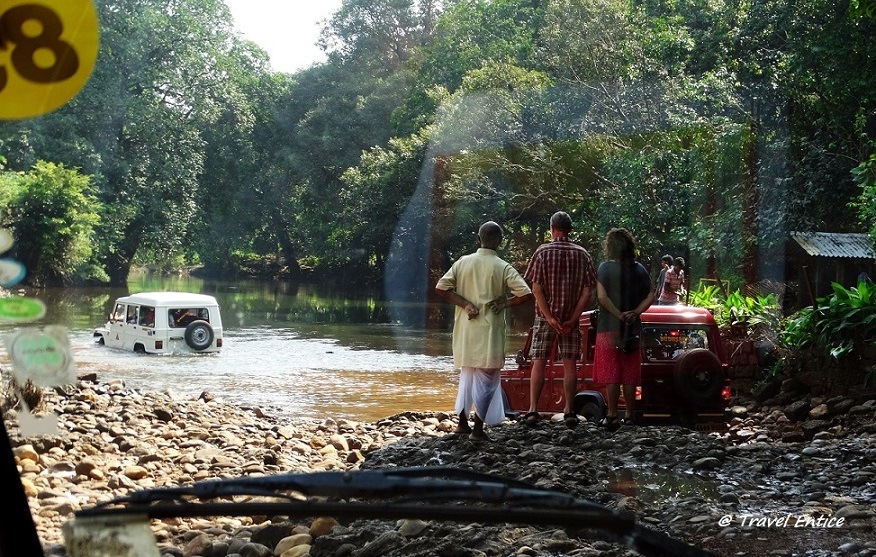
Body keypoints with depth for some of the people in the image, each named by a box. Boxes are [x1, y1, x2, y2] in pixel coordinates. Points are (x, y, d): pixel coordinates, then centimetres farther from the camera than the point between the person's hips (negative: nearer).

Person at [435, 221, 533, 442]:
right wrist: (505, 302, -3)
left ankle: (462, 423, 25)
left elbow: (441, 287, -5)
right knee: (486, 378, 3)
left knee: (467, 375, 20)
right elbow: (526, 294, -16)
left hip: (465, 329, 4)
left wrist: (465, 303, -4)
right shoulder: (503, 268, -8)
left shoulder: (463, 262, 1)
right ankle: (478, 429, 0)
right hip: (489, 332, -4)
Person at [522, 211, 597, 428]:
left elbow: (536, 288, -10)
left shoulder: (542, 252, -4)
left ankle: (533, 410, -2)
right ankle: (569, 411, 4)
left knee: (539, 363, 2)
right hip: (571, 319, 1)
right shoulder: (582, 254, 1)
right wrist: (573, 319, -5)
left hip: (545, 317, -1)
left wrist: (550, 318, -10)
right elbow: (587, 290, -4)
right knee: (569, 363, 6)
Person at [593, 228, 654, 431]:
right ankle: (630, 415, 13)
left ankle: (612, 416, -1)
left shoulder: (606, 268, -8)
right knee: (629, 375, 10)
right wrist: (634, 313, -5)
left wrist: (619, 314, -12)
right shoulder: (639, 269, 5)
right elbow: (650, 296, 3)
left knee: (611, 375, -1)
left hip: (609, 327, -4)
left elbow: (602, 297, -16)